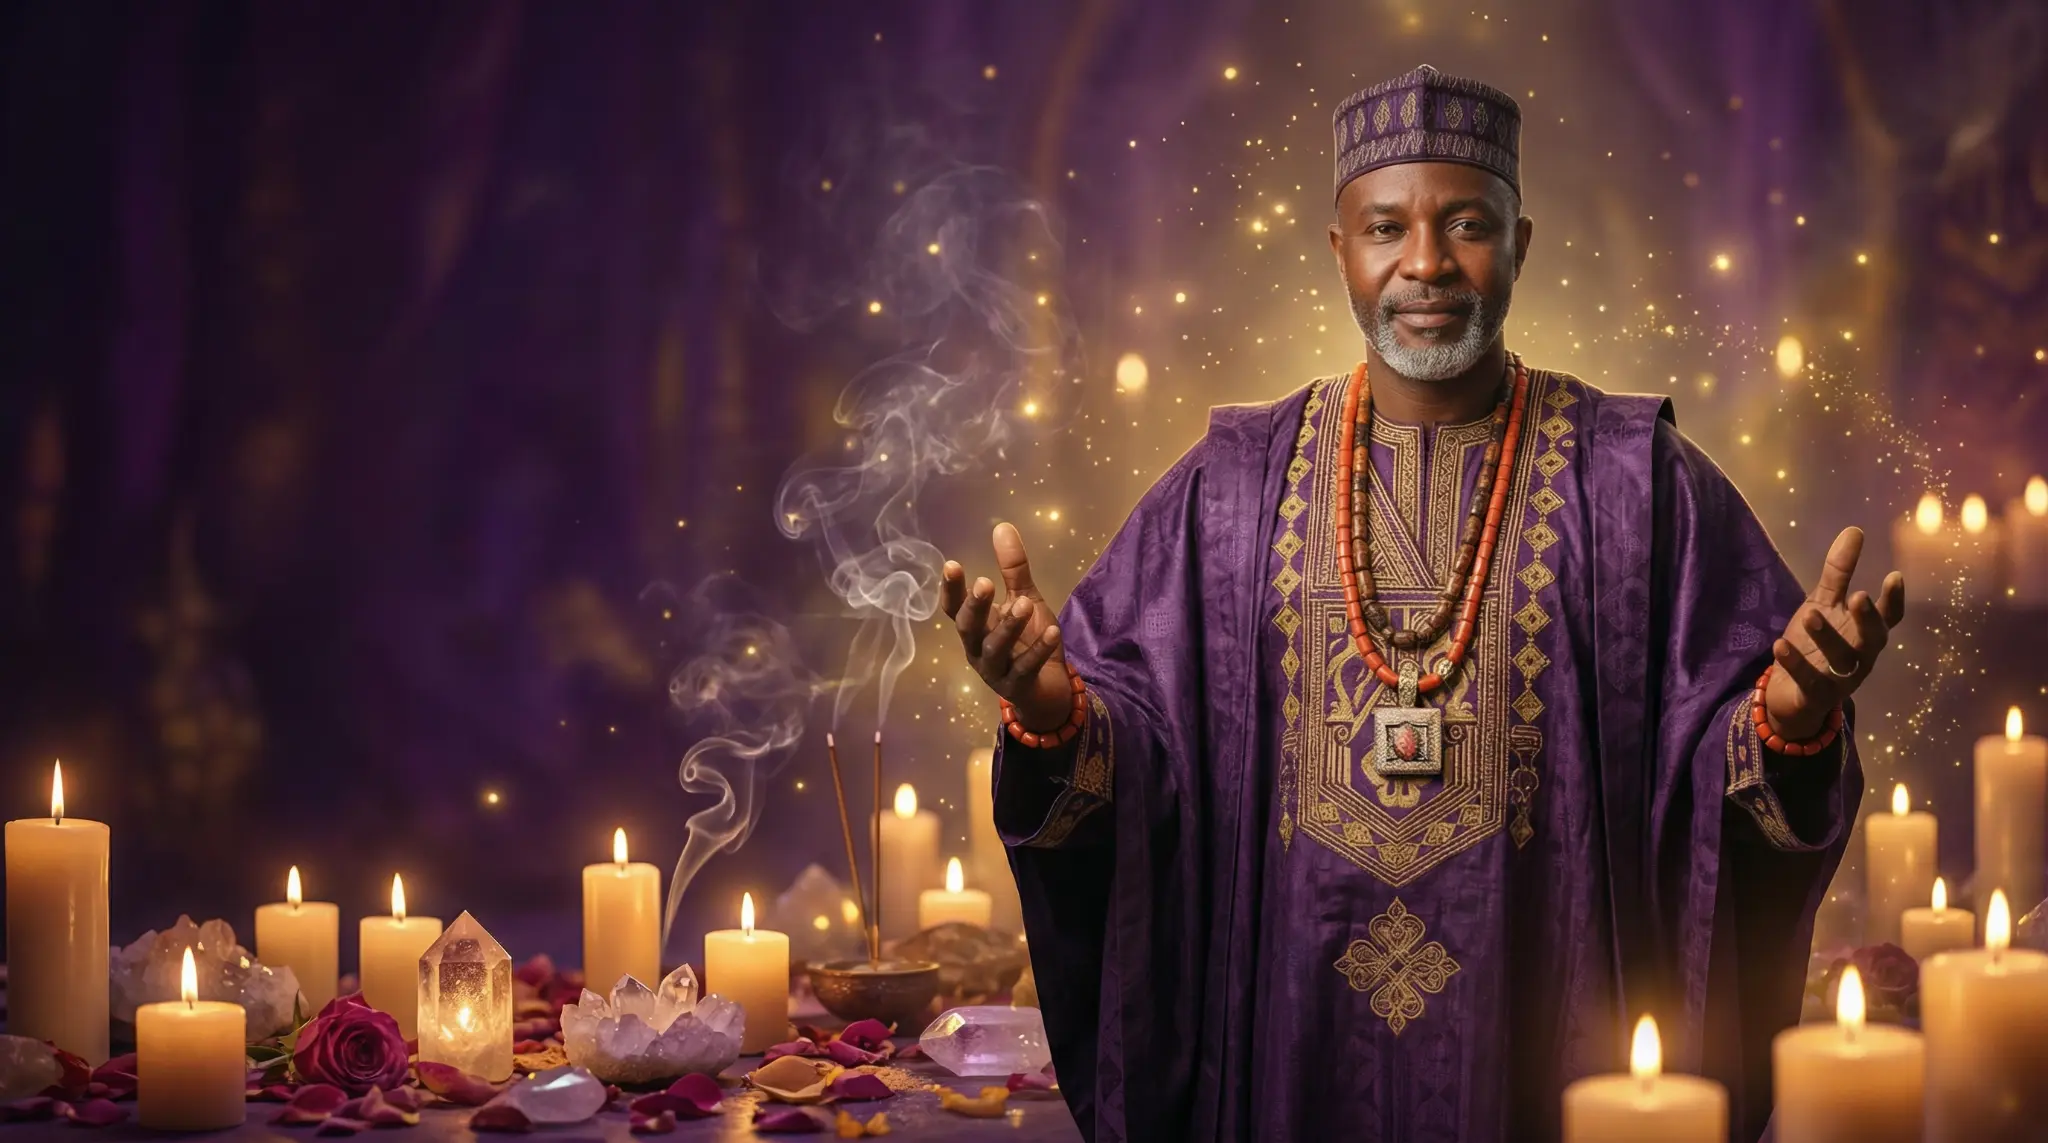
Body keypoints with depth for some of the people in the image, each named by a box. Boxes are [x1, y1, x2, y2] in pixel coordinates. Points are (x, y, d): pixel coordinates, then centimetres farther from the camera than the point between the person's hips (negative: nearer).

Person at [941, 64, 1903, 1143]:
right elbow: (1138, 728, 0)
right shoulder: (1232, 485, 3)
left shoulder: (1636, 481, -1)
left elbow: (1722, 760, -5)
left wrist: (1791, 715, -26)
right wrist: (1053, 709, -20)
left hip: (1538, 1023, -1)